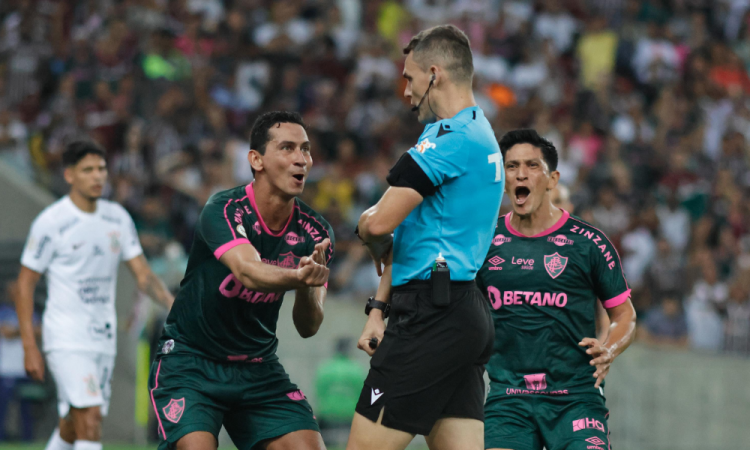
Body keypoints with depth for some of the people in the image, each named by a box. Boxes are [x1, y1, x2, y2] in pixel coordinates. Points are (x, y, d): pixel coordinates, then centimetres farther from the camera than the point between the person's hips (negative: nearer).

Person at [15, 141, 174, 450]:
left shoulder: (118, 217, 8)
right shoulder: (51, 222, -9)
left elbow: (142, 275, 9)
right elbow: (25, 283, -5)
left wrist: (172, 303, -11)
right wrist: (29, 346, -10)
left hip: (104, 339, 6)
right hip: (66, 339, -6)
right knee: (90, 417, -20)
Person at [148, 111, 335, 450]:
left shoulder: (314, 232, -3)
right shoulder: (223, 211, -18)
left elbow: (307, 327, -8)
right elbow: (248, 272, -38)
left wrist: (309, 288, -31)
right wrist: (298, 277, -58)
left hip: (258, 369, 5)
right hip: (189, 362, -5)